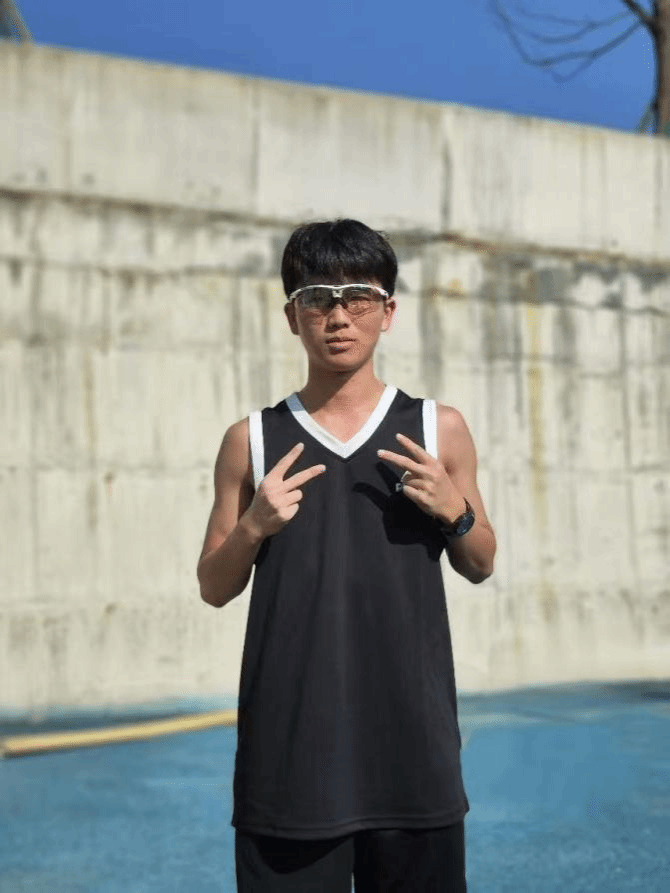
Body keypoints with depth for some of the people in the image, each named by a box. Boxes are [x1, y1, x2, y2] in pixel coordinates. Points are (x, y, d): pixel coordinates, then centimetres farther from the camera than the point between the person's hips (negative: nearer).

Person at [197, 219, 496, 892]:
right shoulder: (253, 440, 5)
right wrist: (254, 526, -10)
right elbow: (214, 588, 9)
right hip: (289, 747, 0)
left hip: (411, 735, 1)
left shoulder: (438, 429, 6)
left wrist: (454, 509, -6)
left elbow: (479, 566, 14)